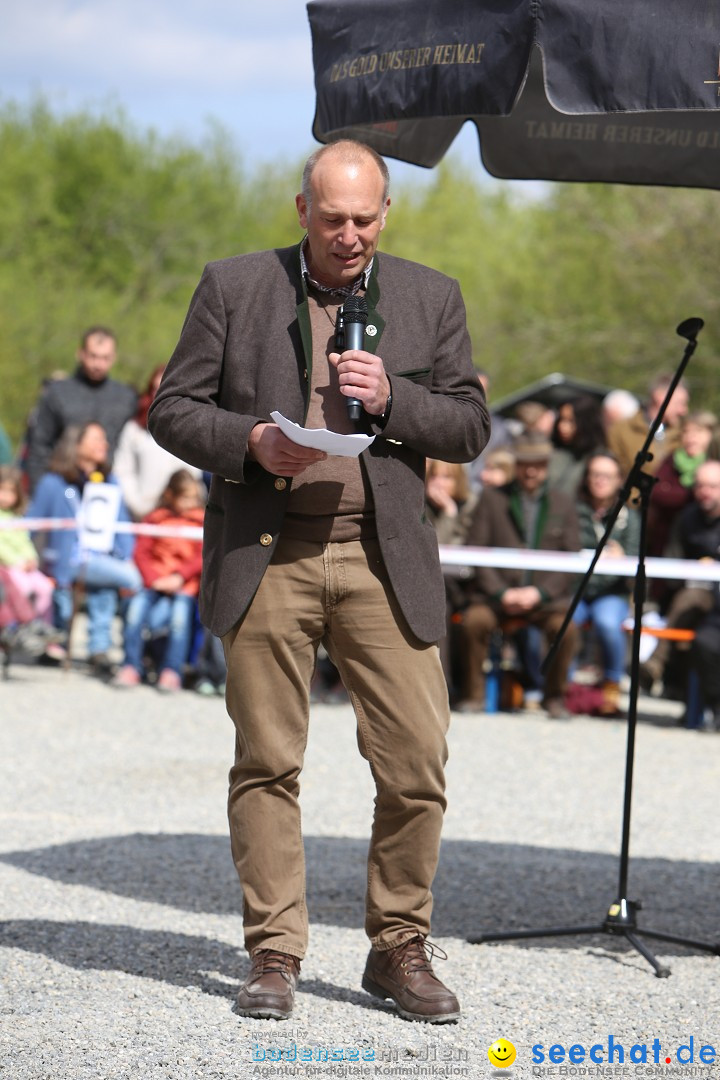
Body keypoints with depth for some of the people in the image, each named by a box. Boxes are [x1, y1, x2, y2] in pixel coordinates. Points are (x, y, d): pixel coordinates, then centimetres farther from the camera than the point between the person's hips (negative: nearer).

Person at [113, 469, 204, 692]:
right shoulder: (155, 519, 14)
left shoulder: (201, 521, 10)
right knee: (137, 604, -26)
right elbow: (141, 553, 6)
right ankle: (131, 668, -21)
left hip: (185, 584, -2)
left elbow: (203, 557, 0)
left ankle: (171, 672, -25)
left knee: (181, 609, -31)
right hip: (155, 582, 2)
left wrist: (179, 577, -14)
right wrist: (153, 579, -11)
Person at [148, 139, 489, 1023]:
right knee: (267, 762, 1)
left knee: (416, 764, -3)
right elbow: (172, 409, 6)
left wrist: (390, 399, -8)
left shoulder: (430, 297, 11)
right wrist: (249, 443, -12)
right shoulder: (233, 286, 7)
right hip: (266, 554, -1)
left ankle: (399, 949, 11)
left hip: (385, 562, 1)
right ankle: (274, 954, 11)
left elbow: (470, 427, 10)